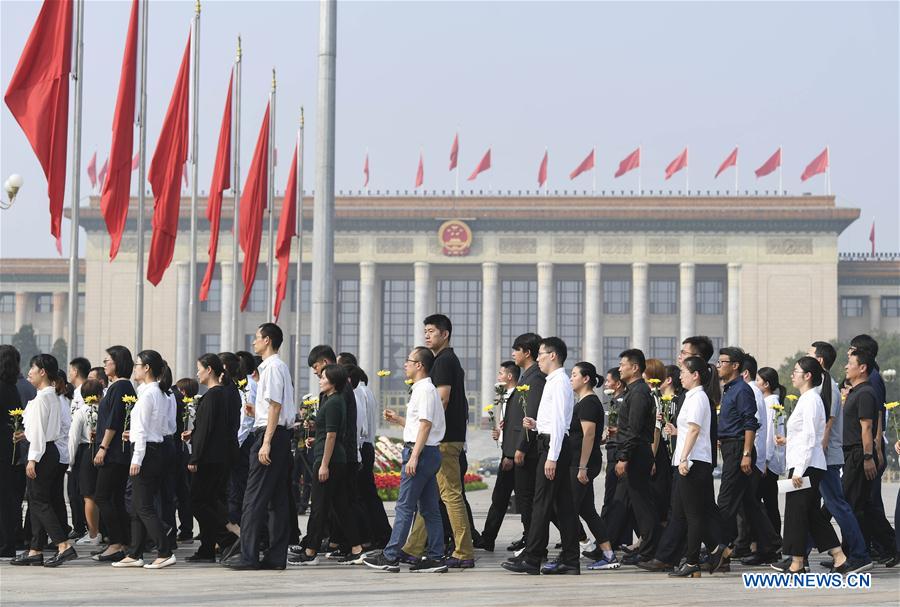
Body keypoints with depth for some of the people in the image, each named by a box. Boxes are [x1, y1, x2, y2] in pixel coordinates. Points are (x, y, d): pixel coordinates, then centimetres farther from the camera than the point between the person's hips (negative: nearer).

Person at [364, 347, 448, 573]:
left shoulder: (424, 390, -12)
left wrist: (413, 457, -22)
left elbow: (425, 425, -19)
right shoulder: (422, 389, 19)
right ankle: (435, 558, 8)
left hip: (421, 452, -10)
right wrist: (398, 419, 20)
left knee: (404, 506, -7)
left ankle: (390, 556, -5)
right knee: (429, 508, 8)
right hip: (429, 453, 10)